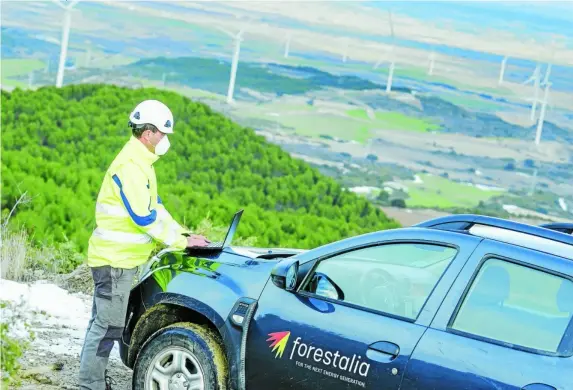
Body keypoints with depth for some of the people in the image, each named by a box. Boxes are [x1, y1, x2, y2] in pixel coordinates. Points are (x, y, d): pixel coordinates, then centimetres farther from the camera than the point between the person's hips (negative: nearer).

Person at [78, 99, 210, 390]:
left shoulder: (140, 163, 14)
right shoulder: (131, 166, -20)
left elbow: (155, 207, 19)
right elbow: (144, 218, -23)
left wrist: (183, 234, 9)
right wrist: (182, 242, -17)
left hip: (115, 258, 11)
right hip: (115, 259, -11)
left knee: (103, 322, 16)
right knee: (108, 325, -6)